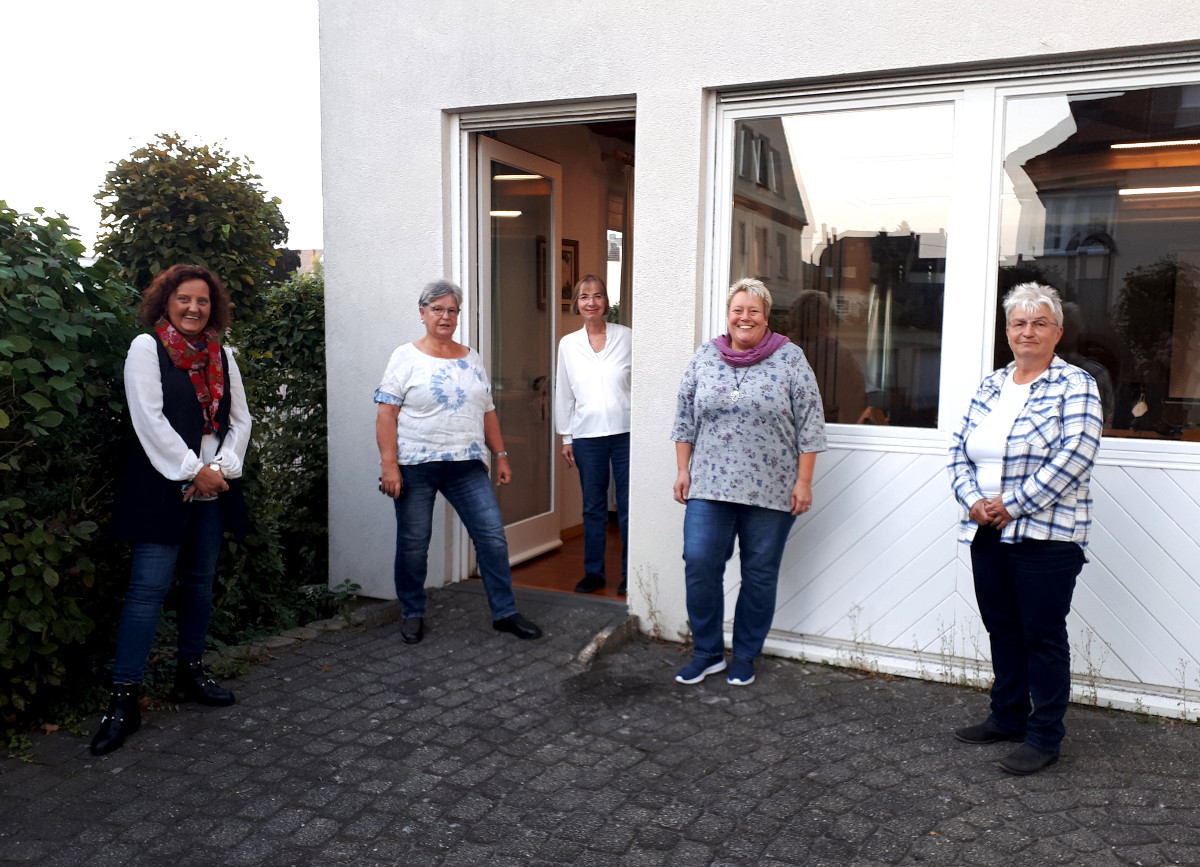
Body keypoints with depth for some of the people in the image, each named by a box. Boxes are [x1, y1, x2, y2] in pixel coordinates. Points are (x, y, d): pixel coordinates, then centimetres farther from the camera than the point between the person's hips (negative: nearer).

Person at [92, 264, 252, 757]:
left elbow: (240, 418, 11)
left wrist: (221, 467, -5)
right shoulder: (147, 347, -2)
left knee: (200, 581, 12)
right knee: (149, 587, -9)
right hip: (164, 488, -5)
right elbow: (149, 419, -11)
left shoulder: (221, 354, 13)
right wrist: (193, 471, -13)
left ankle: (189, 673, 25)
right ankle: (124, 700, -4)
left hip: (211, 489, 6)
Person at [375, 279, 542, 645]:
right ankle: (412, 614, 24)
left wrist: (501, 455, 12)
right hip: (416, 467, -4)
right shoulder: (406, 358, -2)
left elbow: (487, 412, 17)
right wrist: (389, 466, -15)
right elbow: (386, 413, -8)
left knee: (493, 537, 0)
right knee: (413, 544, 5)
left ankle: (505, 613, 11)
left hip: (467, 467, 4)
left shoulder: (472, 359, 13)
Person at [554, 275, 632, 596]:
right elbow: (564, 393, 10)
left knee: (629, 506, 0)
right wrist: (565, 437, 9)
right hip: (587, 434, 2)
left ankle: (630, 573, 12)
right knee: (593, 507, 9)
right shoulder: (568, 344, 7)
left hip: (625, 431, -2)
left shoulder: (626, 337, 1)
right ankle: (594, 572, 20)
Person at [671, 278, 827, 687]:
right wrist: (683, 471, 6)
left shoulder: (790, 359, -1)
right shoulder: (704, 357, 7)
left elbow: (809, 426, -2)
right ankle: (707, 652, 15)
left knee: (759, 575, 7)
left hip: (770, 491, -2)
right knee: (699, 565, -4)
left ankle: (744, 656, 23)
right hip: (710, 486, 2)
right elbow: (685, 419, 11)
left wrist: (803, 481, -6)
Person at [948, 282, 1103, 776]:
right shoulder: (991, 386, 12)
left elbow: (1073, 457, -18)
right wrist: (973, 500, -7)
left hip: (1046, 536, -6)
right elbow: (960, 447, 10)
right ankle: (1007, 717, 31)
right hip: (987, 532, 6)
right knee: (1002, 629, 16)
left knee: (1043, 636, 2)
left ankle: (1045, 737, 14)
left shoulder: (1074, 386, -6)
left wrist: (1012, 505, -18)